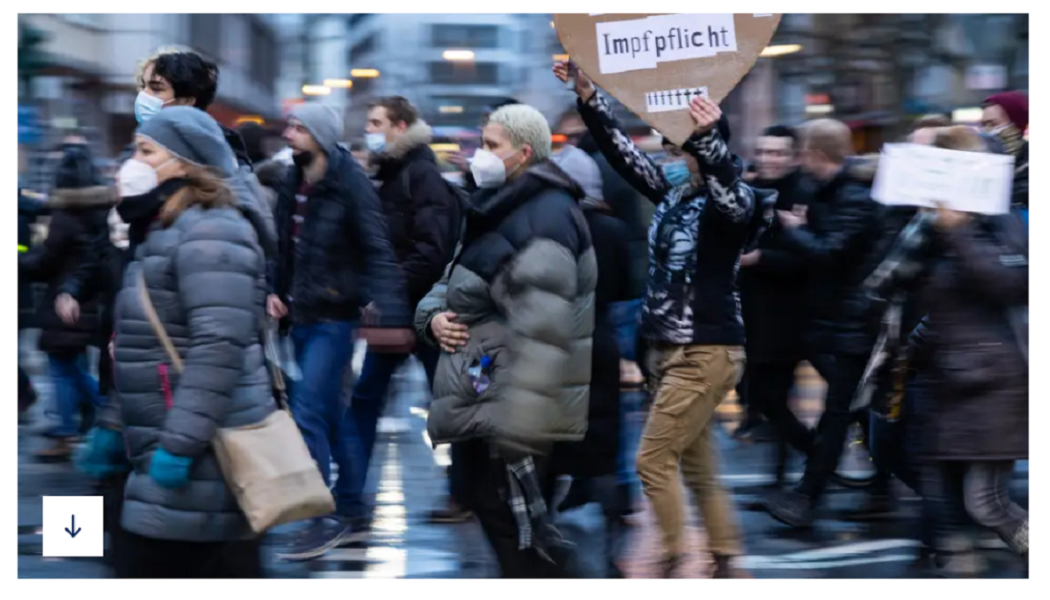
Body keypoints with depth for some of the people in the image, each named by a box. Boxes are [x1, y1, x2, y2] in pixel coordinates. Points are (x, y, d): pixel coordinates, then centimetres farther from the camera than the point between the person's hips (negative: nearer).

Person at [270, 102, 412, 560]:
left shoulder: (350, 184, -14)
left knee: (309, 415, -11)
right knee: (332, 416, 14)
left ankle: (323, 521, -4)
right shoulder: (293, 185, 7)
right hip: (302, 317, 8)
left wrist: (389, 313, -29)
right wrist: (277, 290, 6)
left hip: (334, 318, -8)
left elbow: (378, 252, -20)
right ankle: (348, 514, 23)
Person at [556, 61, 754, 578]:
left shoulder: (730, 203, -13)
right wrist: (587, 95, -4)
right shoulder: (672, 193, 8)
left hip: (707, 352, -8)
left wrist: (708, 136, -53)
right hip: (668, 349, 8)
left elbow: (729, 192, -36)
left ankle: (669, 565, 1)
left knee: (653, 460, -8)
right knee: (698, 467, 12)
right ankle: (724, 565, 19)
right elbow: (623, 152, 7)